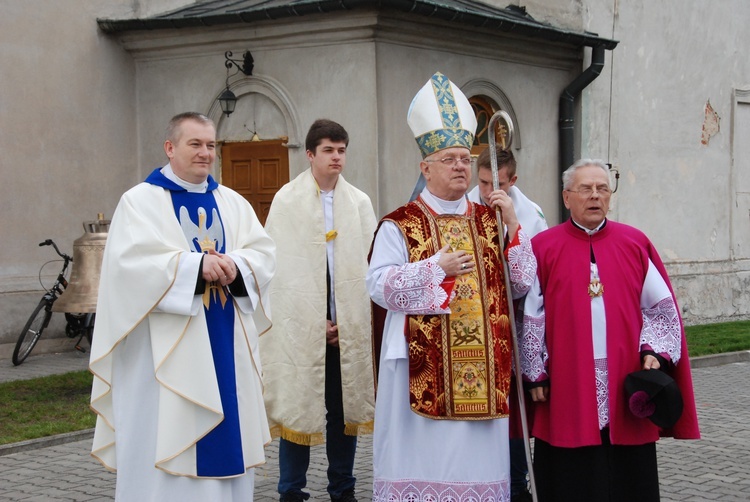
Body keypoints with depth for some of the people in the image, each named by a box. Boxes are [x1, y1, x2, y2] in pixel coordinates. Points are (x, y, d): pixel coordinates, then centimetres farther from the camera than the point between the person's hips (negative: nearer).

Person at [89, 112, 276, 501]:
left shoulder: (233, 203, 14)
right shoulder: (140, 201, -1)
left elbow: (265, 255, 4)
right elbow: (131, 262, -15)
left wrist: (235, 265, -18)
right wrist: (197, 264, -23)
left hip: (225, 344, 5)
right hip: (168, 349, -5)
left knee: (226, 438, 7)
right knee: (168, 435, -4)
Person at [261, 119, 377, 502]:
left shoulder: (359, 202, 6)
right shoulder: (287, 201, -1)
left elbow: (370, 264, 4)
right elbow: (284, 268, -5)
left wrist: (350, 320, -5)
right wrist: (315, 320, -9)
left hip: (349, 325, 3)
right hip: (300, 323, -3)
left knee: (344, 406, 7)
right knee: (297, 405, 1)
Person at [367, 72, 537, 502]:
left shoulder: (490, 220, 11)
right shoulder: (399, 226, -1)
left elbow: (521, 286, 8)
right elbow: (378, 285, -10)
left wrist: (512, 224, -2)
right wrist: (437, 267, -15)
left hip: (483, 365, 4)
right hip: (422, 365, -3)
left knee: (477, 457, 7)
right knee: (423, 455, 1)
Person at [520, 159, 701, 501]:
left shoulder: (635, 244, 7)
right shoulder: (544, 248, 1)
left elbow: (661, 308, 9)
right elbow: (530, 318, 2)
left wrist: (654, 352, -4)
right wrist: (535, 374, 0)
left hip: (627, 390, 2)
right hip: (567, 393, -2)